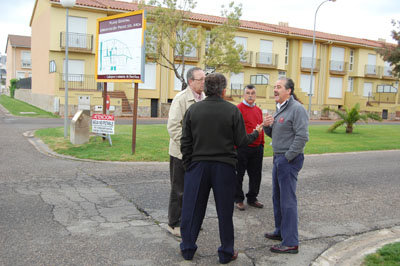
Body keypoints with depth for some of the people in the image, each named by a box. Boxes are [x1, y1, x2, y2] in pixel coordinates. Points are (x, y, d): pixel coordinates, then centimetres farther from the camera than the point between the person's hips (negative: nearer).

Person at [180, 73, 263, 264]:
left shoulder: (193, 110, -1)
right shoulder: (233, 111, -7)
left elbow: (185, 142, 0)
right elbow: (241, 141, -4)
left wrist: (187, 164, 10)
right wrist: (256, 133, 15)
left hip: (198, 164, 2)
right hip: (224, 166, -1)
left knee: (192, 208, 12)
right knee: (224, 212, 10)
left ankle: (187, 249, 23)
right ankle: (226, 253, 21)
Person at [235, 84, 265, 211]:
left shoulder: (258, 110, 14)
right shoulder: (238, 109, -8)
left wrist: (262, 144, 15)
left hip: (257, 148, 7)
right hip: (242, 148, -7)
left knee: (255, 175, 13)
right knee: (239, 175, 5)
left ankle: (252, 198, 27)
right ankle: (239, 199, 18)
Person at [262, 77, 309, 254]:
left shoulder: (296, 109, -13)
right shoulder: (279, 108, 16)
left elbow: (302, 136, -20)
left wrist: (287, 157, -18)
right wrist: (266, 126, 0)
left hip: (289, 159, -9)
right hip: (278, 158, 10)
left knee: (288, 200, -6)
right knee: (277, 197, 17)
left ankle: (291, 243, 2)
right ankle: (281, 231, 32)